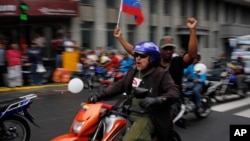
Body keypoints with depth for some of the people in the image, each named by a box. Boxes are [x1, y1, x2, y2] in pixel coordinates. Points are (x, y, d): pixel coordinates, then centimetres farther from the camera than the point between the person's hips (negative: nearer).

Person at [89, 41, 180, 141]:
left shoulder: (161, 74, -8)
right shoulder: (133, 71, 13)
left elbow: (175, 92, -19)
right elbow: (119, 85, 16)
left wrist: (156, 100, -37)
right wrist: (100, 96, 4)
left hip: (148, 116, -7)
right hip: (130, 113, 7)